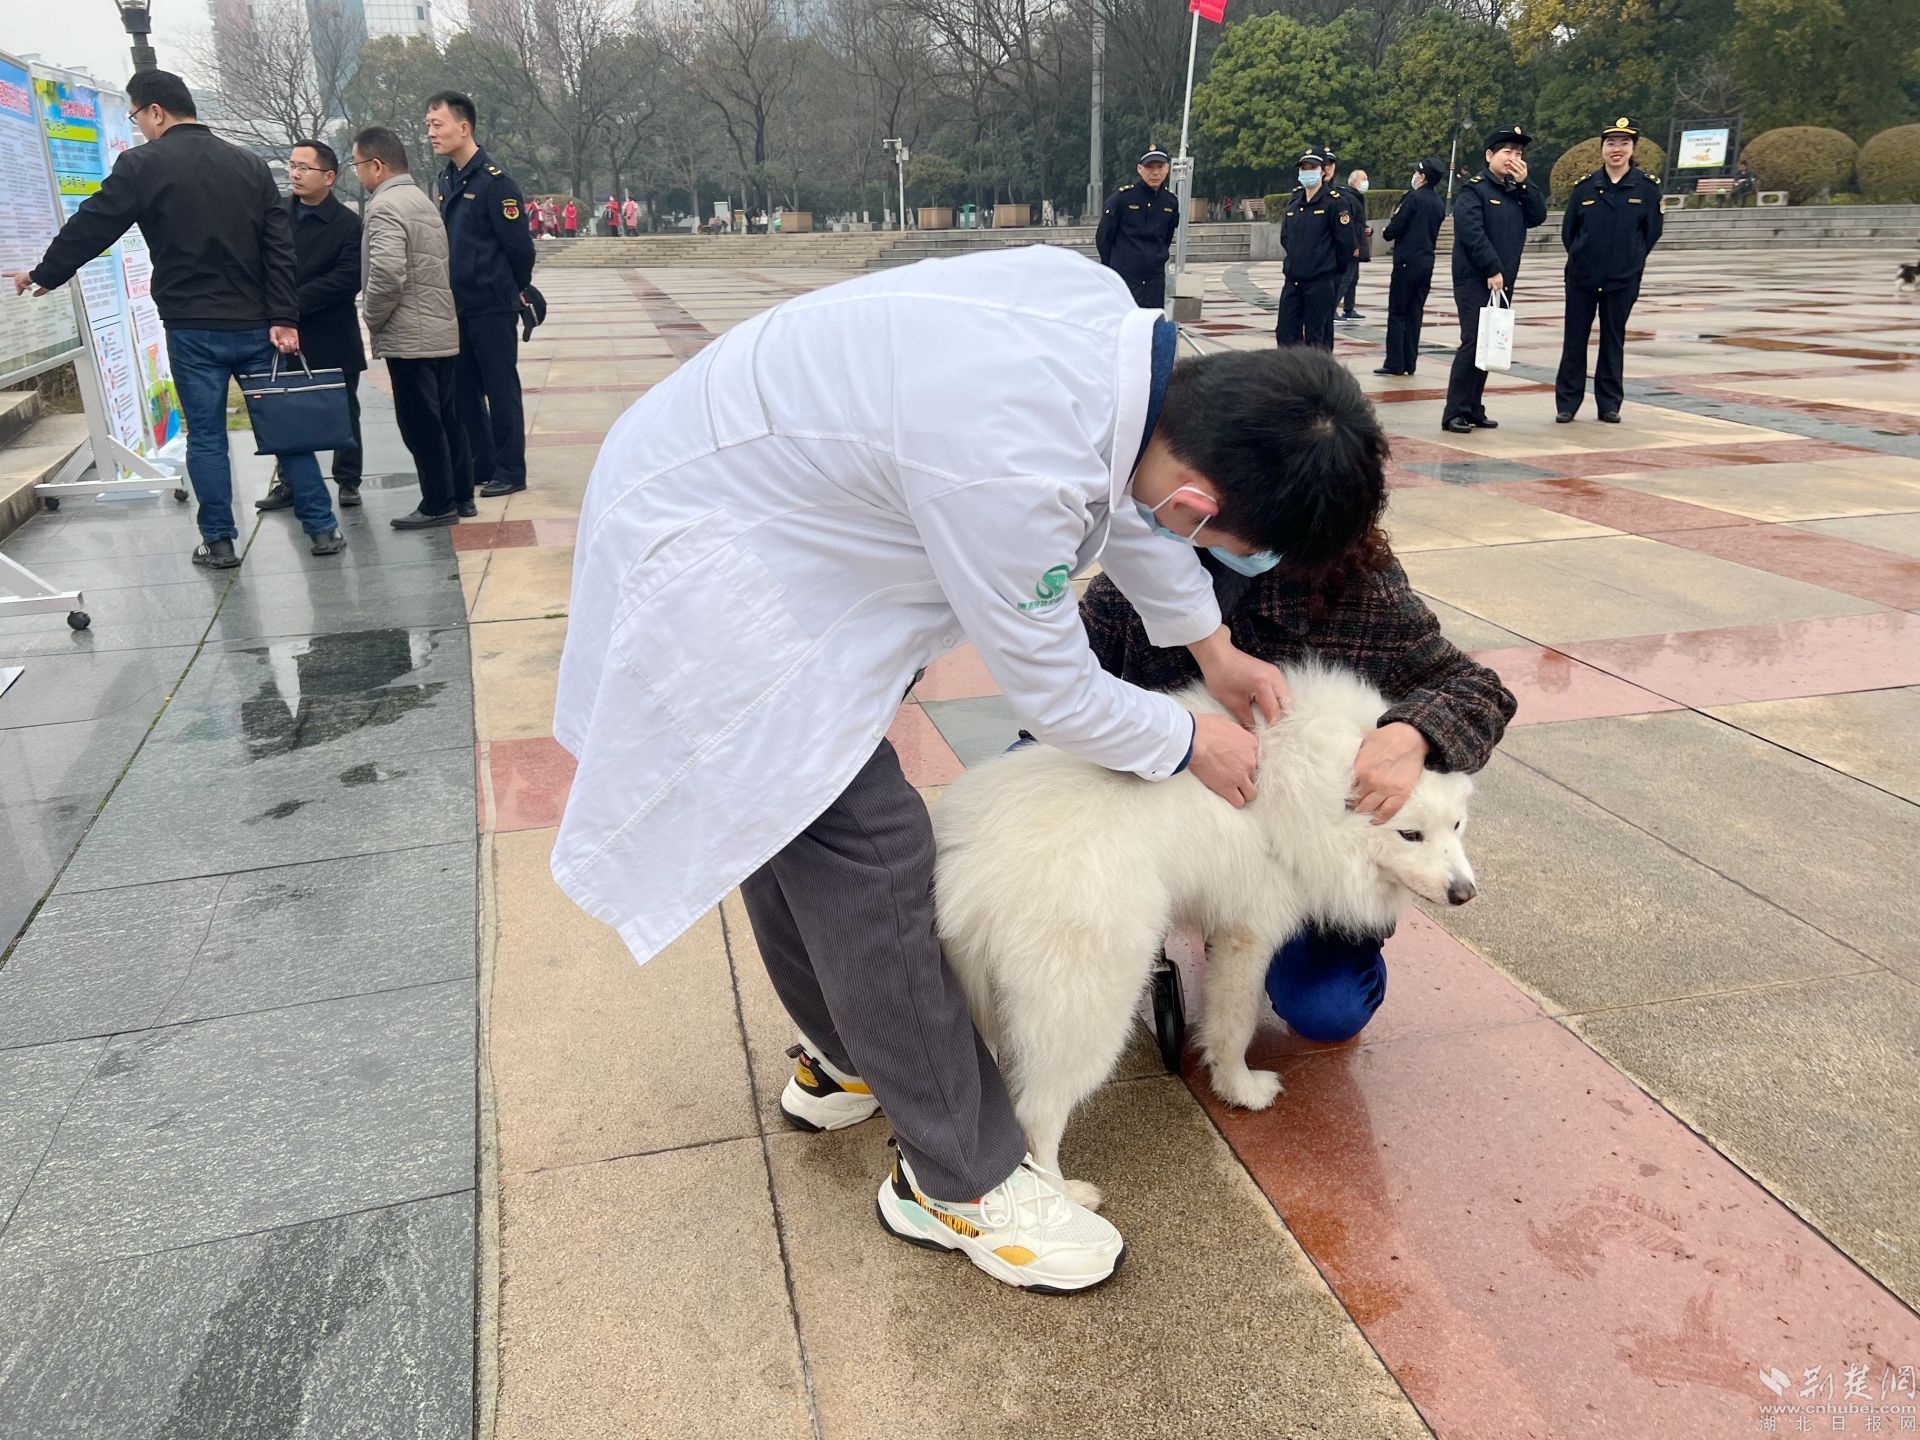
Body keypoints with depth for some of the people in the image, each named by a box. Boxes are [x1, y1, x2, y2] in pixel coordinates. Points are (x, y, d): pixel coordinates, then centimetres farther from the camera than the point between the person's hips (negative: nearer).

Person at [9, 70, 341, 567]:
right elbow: (279, 248, 1)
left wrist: (43, 274, 15)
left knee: (206, 436, 6)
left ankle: (218, 541, 9)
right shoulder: (251, 164, 7)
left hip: (192, 328, -3)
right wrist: (284, 318, -1)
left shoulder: (141, 165, -4)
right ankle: (322, 529, 6)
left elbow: (88, 228, 1)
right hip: (256, 325, 3)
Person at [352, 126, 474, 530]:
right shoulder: (423, 200, 15)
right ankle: (461, 496, 20)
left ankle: (439, 504, 3)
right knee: (447, 417, 13)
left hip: (409, 337, -9)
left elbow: (387, 274, -25)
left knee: (421, 424, -2)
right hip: (444, 330, 9)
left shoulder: (385, 207, -13)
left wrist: (373, 319, -9)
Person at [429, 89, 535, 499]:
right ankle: (481, 465, 23)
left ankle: (510, 472, 6)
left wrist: (514, 291, 0)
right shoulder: (447, 178, 12)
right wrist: (453, 288, 16)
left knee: (501, 389, -1)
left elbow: (520, 246, -12)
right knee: (464, 389, 12)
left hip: (493, 307, -8)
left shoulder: (494, 181, -13)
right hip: (458, 307, 8)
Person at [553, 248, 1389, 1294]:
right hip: (700, 556, -9)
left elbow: (1118, 485, 9)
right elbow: (1051, 692, -20)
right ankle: (957, 1180, 8)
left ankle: (845, 1061, 40)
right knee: (865, 850, -9)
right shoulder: (1014, 473, -37)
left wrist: (1207, 640, 16)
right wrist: (1189, 744, -2)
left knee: (779, 807, 20)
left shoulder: (1109, 313, -12)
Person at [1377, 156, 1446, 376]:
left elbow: (1392, 230, -13)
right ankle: (1410, 362, 11)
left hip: (1407, 262, -7)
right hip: (1427, 261, 7)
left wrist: (1387, 233, 9)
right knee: (1414, 313, 10)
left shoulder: (1413, 197, -10)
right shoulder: (1439, 204, 13)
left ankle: (1395, 363, -5)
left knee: (1397, 313, -4)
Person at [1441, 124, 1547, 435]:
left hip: (1503, 281, 8)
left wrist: (1524, 183, -2)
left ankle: (1474, 409, 13)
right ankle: (1454, 413, -11)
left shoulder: (1517, 191, 18)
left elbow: (1538, 216, 6)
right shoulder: (1474, 190, -6)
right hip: (1474, 281, -8)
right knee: (1473, 342, -13)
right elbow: (1473, 234, -17)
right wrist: (1492, 269, -19)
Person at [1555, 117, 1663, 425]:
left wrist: (1630, 261, 3)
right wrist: (1582, 257, 6)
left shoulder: (1647, 187, -1)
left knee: (1613, 341, 7)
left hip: (1623, 281, 0)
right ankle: (1566, 404, 9)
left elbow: (1652, 231, 4)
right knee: (1574, 340, 3)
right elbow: (1568, 229, 8)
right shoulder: (1584, 186, 1)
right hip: (1581, 278, 1)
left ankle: (1609, 404, 14)